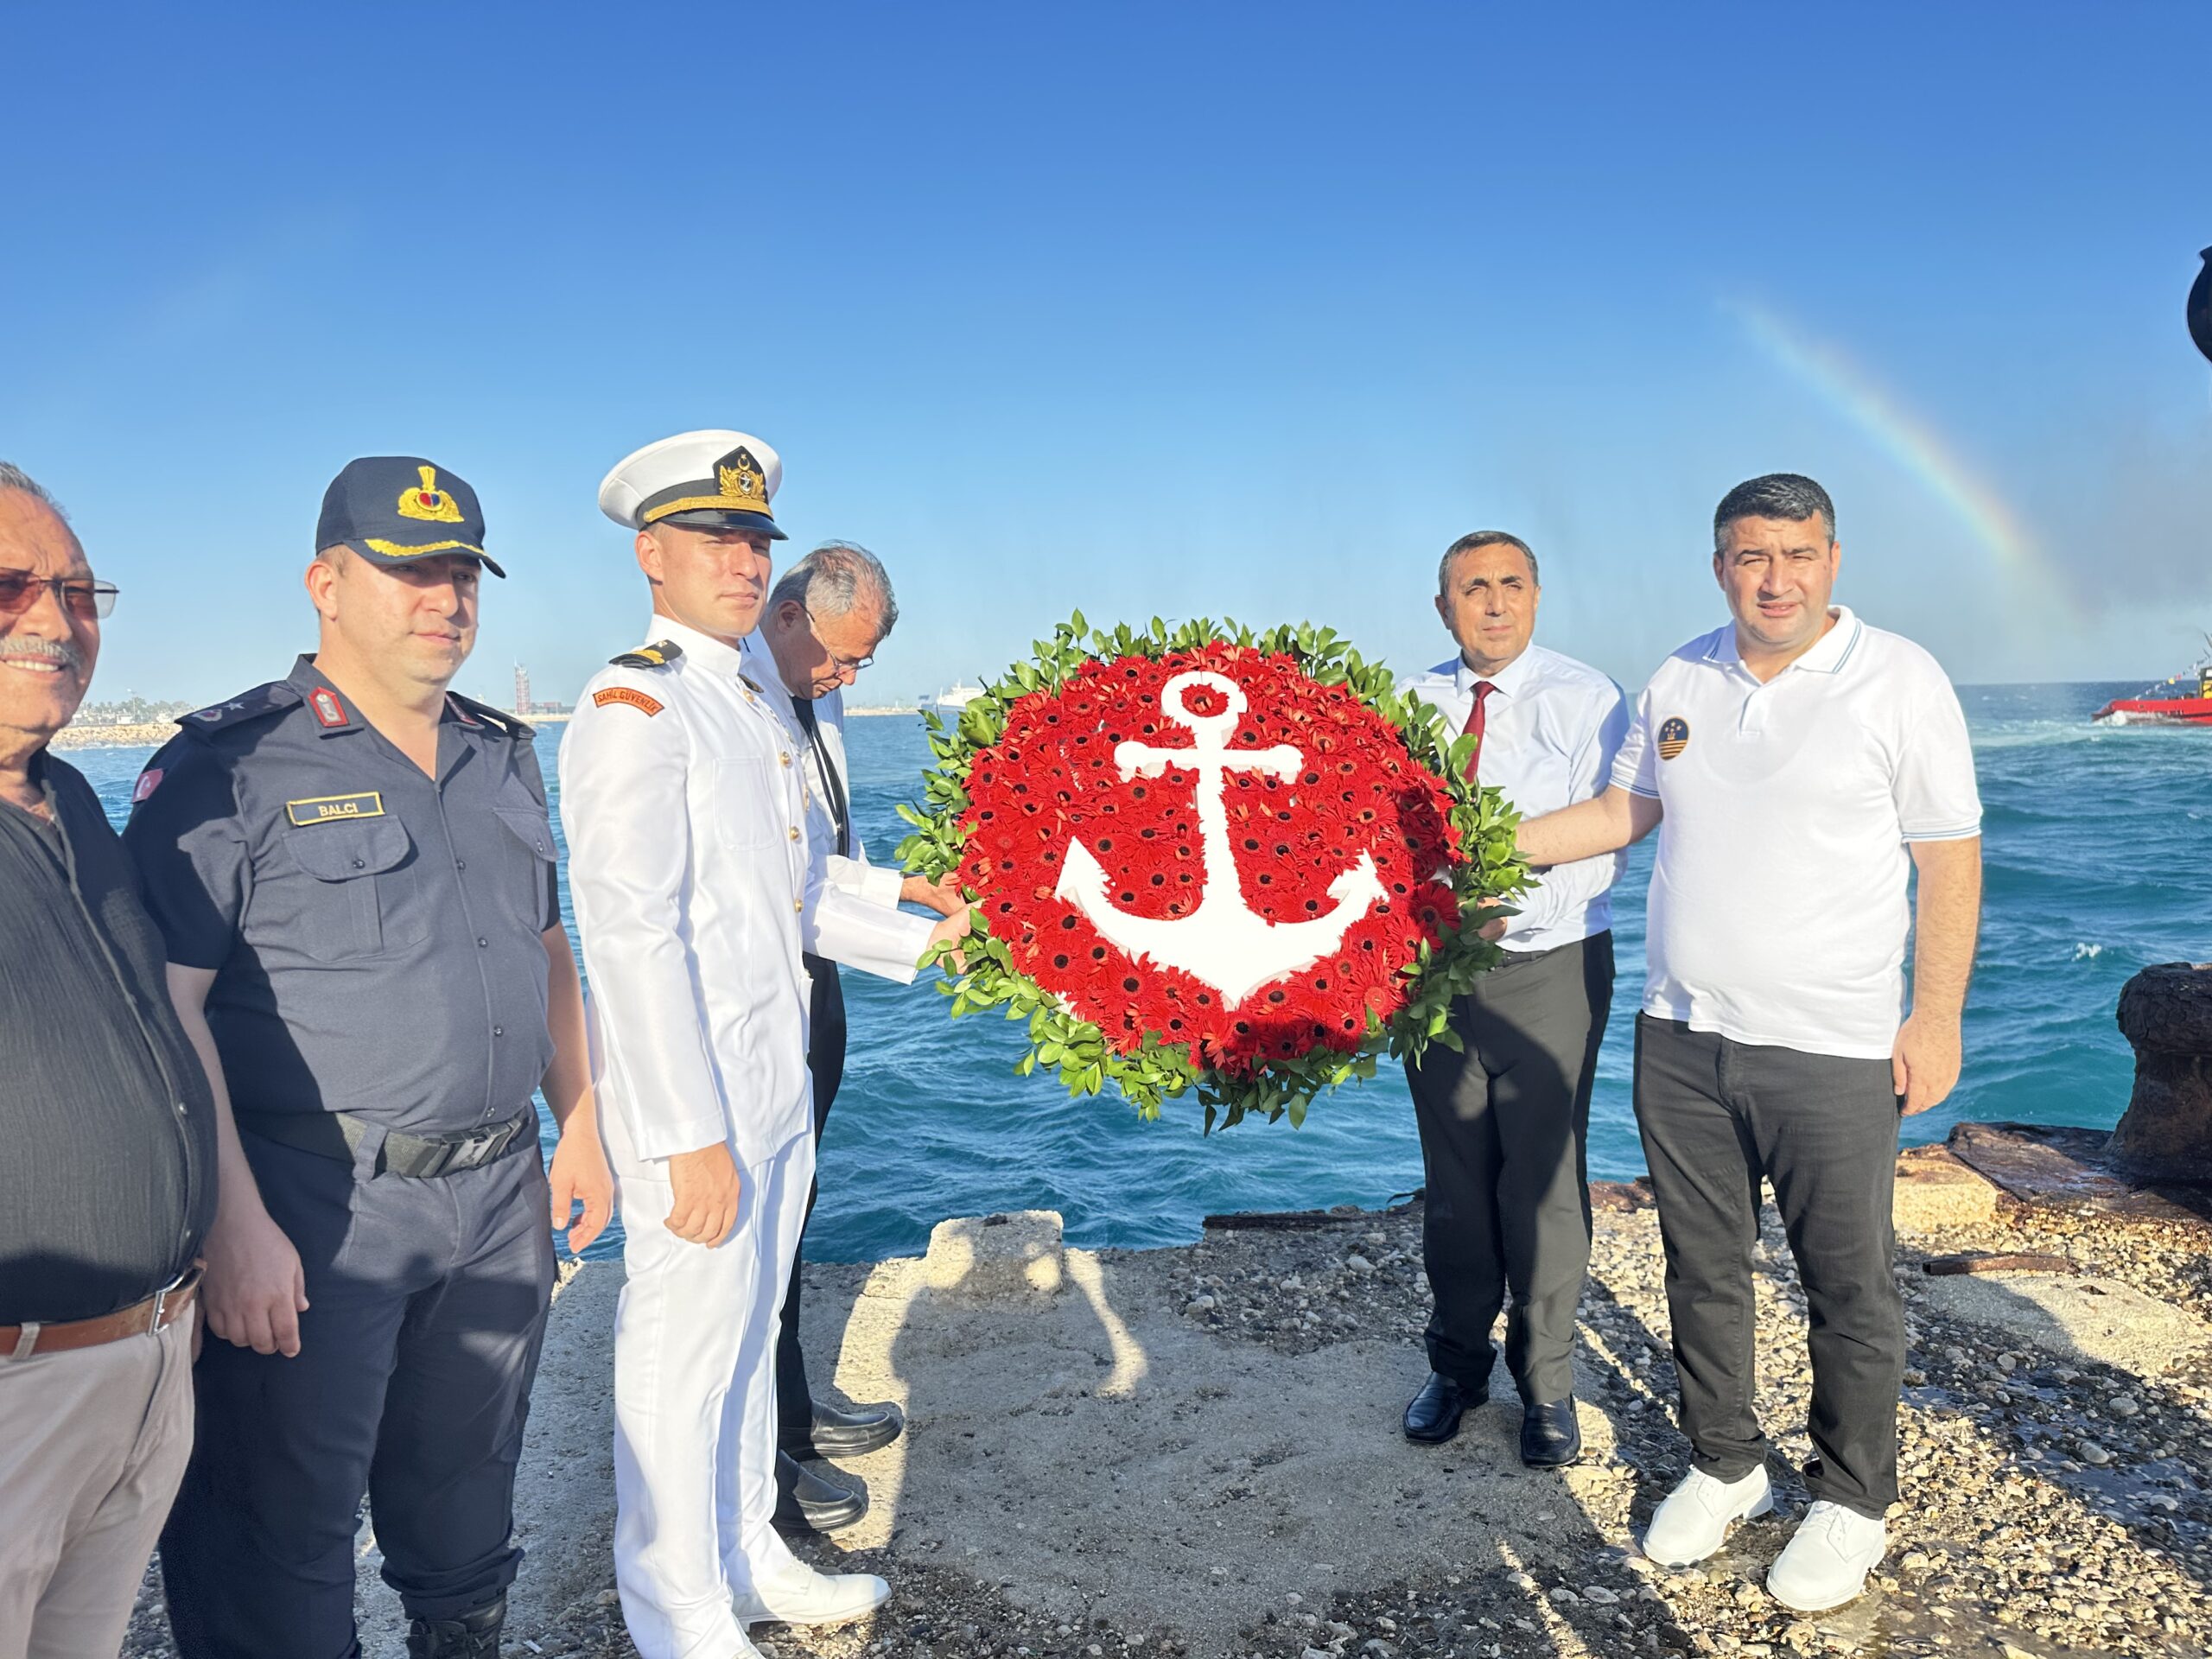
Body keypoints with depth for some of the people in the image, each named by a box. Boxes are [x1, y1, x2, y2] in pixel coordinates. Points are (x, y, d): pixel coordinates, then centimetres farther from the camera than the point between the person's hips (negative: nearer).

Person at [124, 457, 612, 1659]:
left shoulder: (502, 758, 11)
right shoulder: (231, 764, -9)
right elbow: (167, 1003, -14)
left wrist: (579, 1124, 11)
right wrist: (236, 1225, -19)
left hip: (500, 1195, 6)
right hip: (317, 1209, -5)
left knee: (467, 1503, 21)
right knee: (286, 1531, 8)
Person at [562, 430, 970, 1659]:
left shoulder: (758, 694, 13)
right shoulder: (634, 707, -15)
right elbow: (632, 933, -21)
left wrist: (922, 940, 17)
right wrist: (690, 1134, -22)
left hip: (777, 1076, 9)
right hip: (694, 1099, -8)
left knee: (751, 1327, 21)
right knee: (686, 1349, 6)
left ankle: (749, 1557, 40)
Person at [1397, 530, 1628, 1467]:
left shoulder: (1586, 700, -5)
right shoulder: (1412, 703, 6)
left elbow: (1605, 846, -12)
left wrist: (1514, 902, -27)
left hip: (1549, 968, -3)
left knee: (1543, 1182, 5)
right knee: (1453, 1180, 14)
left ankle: (1546, 1383, 25)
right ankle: (1457, 1364, 32)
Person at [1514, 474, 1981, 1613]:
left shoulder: (1900, 680, -6)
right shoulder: (1678, 683, 7)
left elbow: (1949, 858, -6)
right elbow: (1625, 810, 17)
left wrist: (1936, 1017, -9)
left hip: (1836, 1051, -4)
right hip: (1680, 1039, 4)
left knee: (1848, 1286, 9)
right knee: (1702, 1268, 15)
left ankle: (1850, 1501, 30)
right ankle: (1725, 1465, 35)